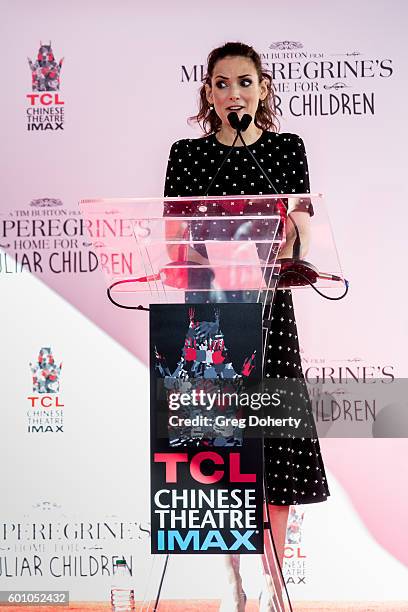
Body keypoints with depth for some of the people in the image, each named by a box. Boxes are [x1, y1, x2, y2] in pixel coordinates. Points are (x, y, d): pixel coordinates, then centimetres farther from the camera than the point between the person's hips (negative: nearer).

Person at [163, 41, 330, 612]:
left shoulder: (287, 148, 8)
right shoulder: (187, 153, 7)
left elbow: (300, 236, 3)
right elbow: (175, 239, 3)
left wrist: (290, 219, -19)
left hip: (267, 303, 0)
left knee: (276, 439, 0)